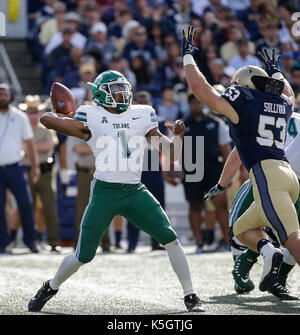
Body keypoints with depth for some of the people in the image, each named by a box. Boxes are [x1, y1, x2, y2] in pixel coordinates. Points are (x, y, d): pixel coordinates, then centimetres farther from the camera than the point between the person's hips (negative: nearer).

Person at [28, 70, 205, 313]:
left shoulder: (141, 116, 9)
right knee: (84, 255, 1)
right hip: (104, 192, -2)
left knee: (170, 238, -13)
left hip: (135, 191, 2)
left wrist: (178, 136, -10)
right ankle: (51, 288, 29)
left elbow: (172, 155, 7)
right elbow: (46, 119, -5)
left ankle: (190, 296, -3)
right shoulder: (92, 117, 0)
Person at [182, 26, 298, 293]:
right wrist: (275, 73, 61)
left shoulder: (240, 99, 3)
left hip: (266, 174, -7)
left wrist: (187, 57, 16)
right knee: (243, 228, 18)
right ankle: (269, 252, -6)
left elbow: (200, 88, 2)